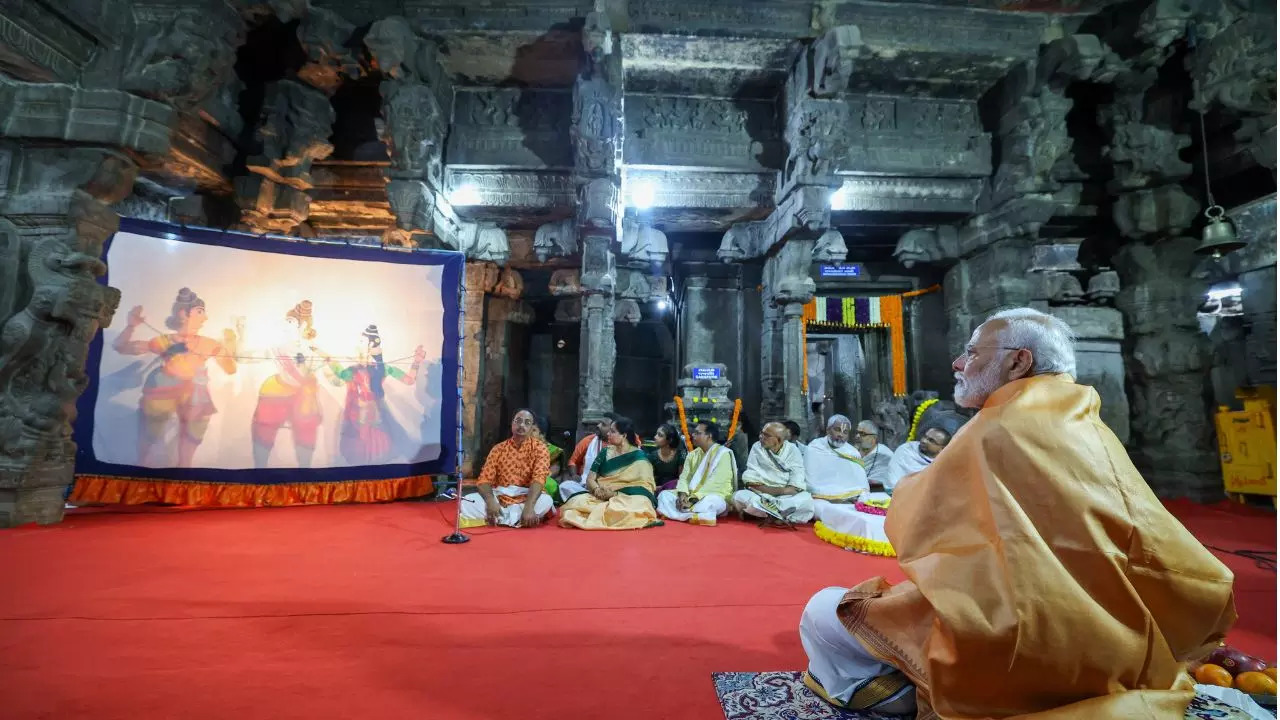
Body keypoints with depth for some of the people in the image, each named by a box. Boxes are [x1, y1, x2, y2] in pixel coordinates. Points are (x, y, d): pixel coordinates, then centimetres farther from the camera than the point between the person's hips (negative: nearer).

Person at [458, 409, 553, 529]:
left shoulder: (539, 447, -3)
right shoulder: (498, 449, 5)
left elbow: (539, 478, -18)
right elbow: (484, 479, -2)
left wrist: (529, 507, -35)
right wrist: (491, 502, -24)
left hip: (525, 499, -2)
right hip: (500, 498, 2)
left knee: (546, 500, -33)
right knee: (466, 503, -23)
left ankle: (502, 518, -21)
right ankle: (517, 518, -21)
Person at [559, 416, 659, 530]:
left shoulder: (638, 457, -2)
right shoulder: (605, 453, 11)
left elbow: (642, 487, -9)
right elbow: (590, 479, 7)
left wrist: (616, 494, -19)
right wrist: (597, 490, -15)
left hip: (628, 498, -1)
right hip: (602, 497, 2)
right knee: (578, 501, -25)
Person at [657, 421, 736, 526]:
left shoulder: (722, 453, -11)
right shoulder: (693, 454, 12)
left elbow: (715, 483, -20)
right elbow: (684, 477, 5)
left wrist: (694, 500, -24)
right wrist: (683, 494, -16)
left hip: (715, 496, -8)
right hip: (691, 496, 8)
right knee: (664, 495, -12)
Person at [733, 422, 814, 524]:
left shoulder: (793, 451, 1)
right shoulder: (757, 447, 3)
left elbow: (795, 487, -8)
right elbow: (750, 481, -4)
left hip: (787, 497, -1)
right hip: (760, 496, 1)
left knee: (806, 500, -30)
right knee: (739, 496, -29)